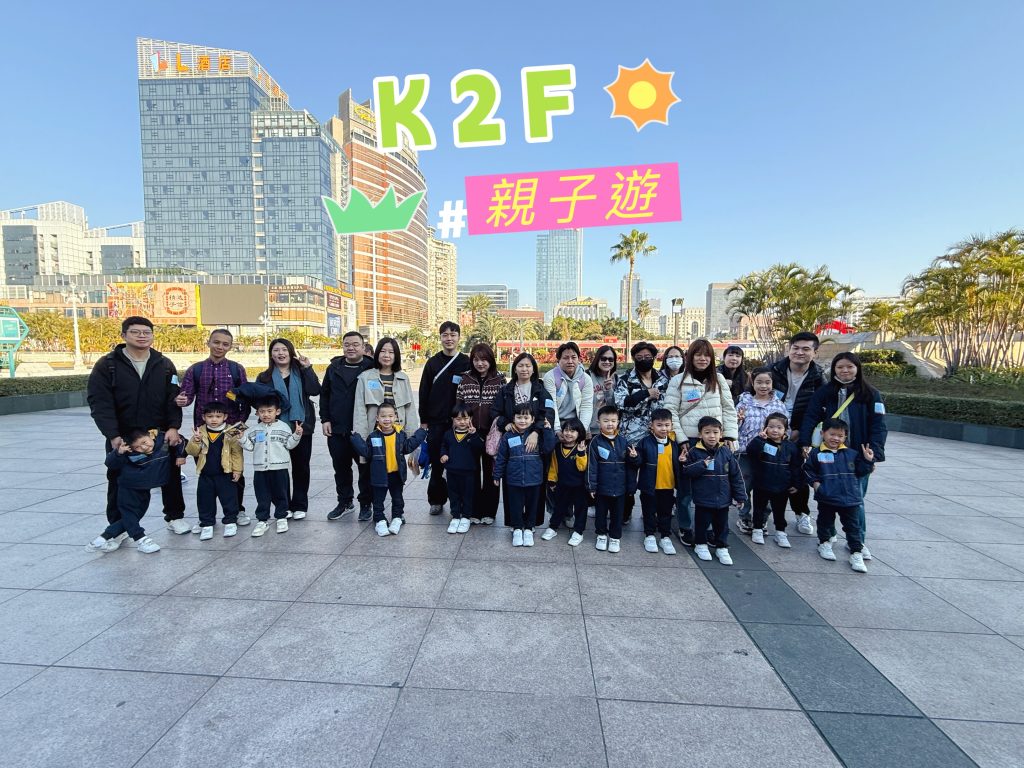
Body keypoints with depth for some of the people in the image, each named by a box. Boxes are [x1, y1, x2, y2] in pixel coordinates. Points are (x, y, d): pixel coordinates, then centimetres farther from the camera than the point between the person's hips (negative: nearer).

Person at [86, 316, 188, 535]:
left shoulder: (164, 365, 2)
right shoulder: (107, 365, -5)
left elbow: (173, 399, -3)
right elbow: (100, 404, -10)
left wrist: (173, 427, -16)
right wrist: (113, 436, -19)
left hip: (161, 434, 1)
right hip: (122, 437, -1)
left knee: (171, 476, 8)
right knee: (119, 481, 9)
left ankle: (175, 516, 26)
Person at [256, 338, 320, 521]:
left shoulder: (301, 373, 7)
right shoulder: (265, 377, 8)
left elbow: (315, 390, -9)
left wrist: (308, 368, -13)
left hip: (301, 427, 0)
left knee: (301, 466, 6)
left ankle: (300, 505, 17)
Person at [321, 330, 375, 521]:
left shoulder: (371, 368, -5)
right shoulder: (334, 368, 9)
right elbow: (324, 394, 14)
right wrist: (325, 419, 6)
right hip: (337, 430, 4)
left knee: (365, 468, 6)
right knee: (340, 467, 15)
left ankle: (365, 504, 21)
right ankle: (345, 502, 30)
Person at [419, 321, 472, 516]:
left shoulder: (466, 363, 2)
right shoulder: (432, 363, 6)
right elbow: (424, 393, 6)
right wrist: (423, 420, 3)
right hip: (435, 422, 1)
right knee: (436, 463, 6)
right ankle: (436, 500, 20)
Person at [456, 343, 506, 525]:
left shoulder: (500, 380, -1)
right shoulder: (465, 380, 3)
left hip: (491, 434, -1)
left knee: (490, 473, 9)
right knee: (472, 472, 8)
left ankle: (488, 511, 22)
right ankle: (473, 511, 21)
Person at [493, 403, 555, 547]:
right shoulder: (508, 436, -4)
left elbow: (548, 449, -12)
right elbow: (501, 457, 2)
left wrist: (548, 431, -16)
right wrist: (497, 475, 4)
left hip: (534, 479, 0)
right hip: (514, 480, 0)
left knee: (532, 505, 14)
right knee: (515, 505, 11)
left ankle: (528, 529, 33)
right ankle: (517, 529, 31)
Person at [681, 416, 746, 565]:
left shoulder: (726, 452, -3)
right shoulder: (694, 452, -9)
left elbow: (736, 475, 2)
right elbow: (686, 471, -10)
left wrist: (740, 496, 2)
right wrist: (702, 465, -24)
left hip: (722, 498, 2)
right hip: (703, 499, -2)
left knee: (722, 524, 14)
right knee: (702, 522, 11)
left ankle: (722, 547, 31)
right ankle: (700, 545, 31)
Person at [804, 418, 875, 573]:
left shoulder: (851, 453, 3)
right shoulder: (816, 453, -5)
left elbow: (860, 471, 8)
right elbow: (808, 469, 2)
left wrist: (868, 461, -4)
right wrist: (814, 482, -9)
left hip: (849, 497, 1)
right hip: (826, 498, -1)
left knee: (852, 526, 8)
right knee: (825, 521, 17)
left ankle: (856, 552, 17)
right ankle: (824, 543, 37)